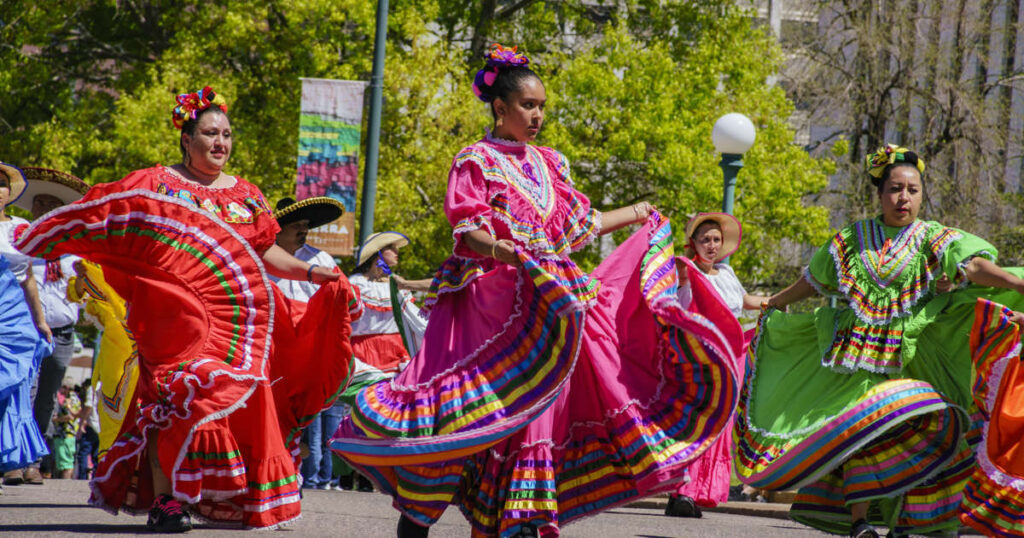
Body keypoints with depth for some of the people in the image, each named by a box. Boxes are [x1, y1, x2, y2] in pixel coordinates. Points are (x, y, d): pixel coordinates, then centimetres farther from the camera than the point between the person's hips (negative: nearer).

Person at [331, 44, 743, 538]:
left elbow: (576, 223, 26)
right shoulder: (476, 162, -1)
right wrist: (495, 248, -32)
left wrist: (632, 216, 35)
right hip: (491, 301, -6)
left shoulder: (548, 164, 17)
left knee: (540, 404, -1)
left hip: (548, 298, 6)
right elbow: (468, 228, -11)